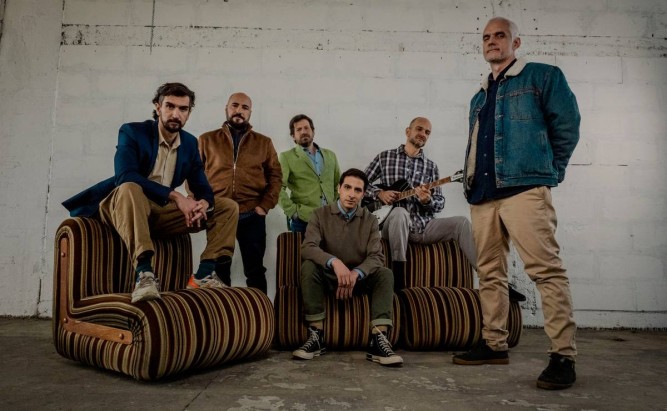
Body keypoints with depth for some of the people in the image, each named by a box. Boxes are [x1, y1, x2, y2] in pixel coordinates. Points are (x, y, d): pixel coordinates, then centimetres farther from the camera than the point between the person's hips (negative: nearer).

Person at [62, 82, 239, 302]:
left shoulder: (190, 143, 5)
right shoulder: (132, 132, -10)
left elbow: (202, 186, 2)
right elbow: (125, 176, -27)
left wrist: (202, 203, -24)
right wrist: (174, 196, -34)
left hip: (160, 212, 5)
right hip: (121, 206, -5)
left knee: (228, 207, -5)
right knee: (130, 189, -41)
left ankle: (205, 273, -17)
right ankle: (144, 273, -45)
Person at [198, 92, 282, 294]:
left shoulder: (264, 142, 11)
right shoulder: (207, 140, 9)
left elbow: (275, 175, 7)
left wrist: (265, 206, -5)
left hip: (252, 216, 0)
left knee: (255, 271, 6)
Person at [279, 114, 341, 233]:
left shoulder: (330, 155, 17)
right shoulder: (287, 157, 4)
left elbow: (339, 184, 22)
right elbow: (278, 188, -6)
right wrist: (293, 211, -12)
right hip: (302, 220, -3)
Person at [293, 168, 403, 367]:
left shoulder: (370, 220, 2)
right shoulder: (320, 214, -3)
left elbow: (377, 257, -10)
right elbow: (307, 248, -20)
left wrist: (356, 273, -32)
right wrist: (334, 262, -39)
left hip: (359, 278, 2)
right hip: (328, 277, -1)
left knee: (385, 273, -25)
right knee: (308, 266, -31)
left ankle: (378, 341, -33)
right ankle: (316, 336, -28)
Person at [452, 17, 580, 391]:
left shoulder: (542, 76, 8)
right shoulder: (479, 97, 26)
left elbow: (567, 122, 2)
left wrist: (550, 170, 3)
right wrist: (471, 181, 14)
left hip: (525, 188, -7)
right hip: (483, 195, 7)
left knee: (546, 269, -12)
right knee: (490, 273, 8)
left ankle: (564, 357, -6)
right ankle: (495, 345, 18)